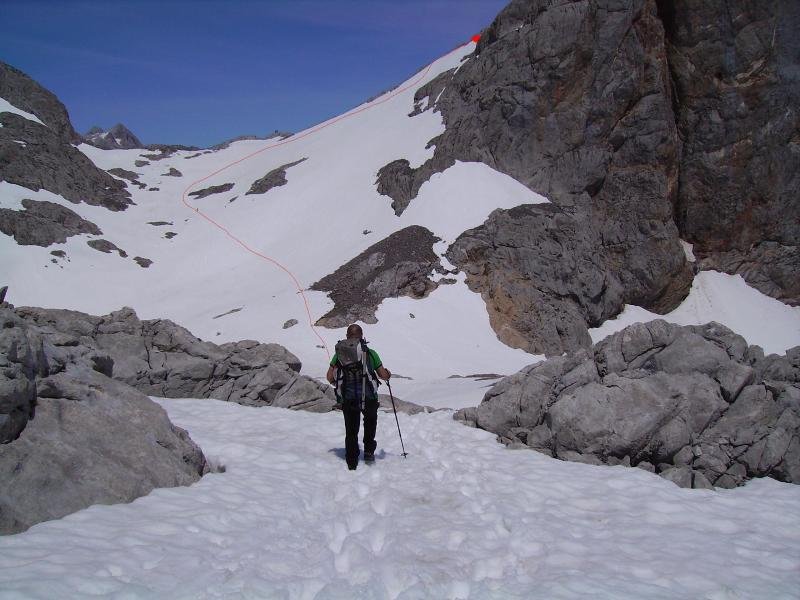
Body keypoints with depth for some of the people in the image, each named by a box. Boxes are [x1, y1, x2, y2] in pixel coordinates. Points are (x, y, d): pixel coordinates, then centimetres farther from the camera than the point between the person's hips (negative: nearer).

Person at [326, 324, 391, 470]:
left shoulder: (339, 353, 2)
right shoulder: (369, 353, -5)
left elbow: (330, 377, 0)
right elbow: (384, 376, 0)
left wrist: (338, 383, 21)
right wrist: (388, 374, 23)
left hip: (347, 399, 1)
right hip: (368, 397, -1)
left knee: (351, 430, 15)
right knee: (370, 421, 28)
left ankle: (352, 463, 17)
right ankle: (368, 451, 24)